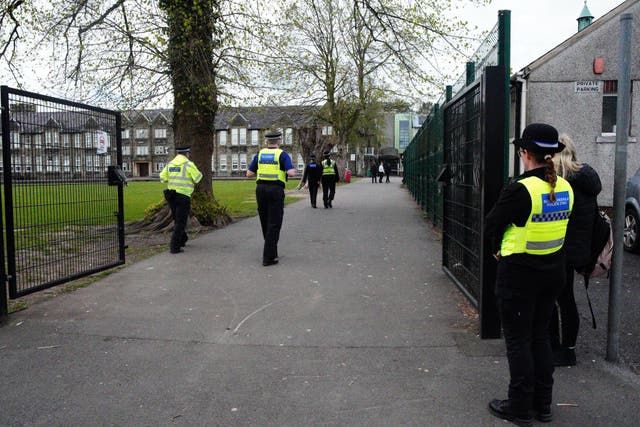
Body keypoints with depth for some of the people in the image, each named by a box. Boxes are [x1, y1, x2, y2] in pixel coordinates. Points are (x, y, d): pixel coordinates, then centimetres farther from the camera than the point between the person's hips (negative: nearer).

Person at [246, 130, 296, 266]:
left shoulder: (259, 154, 9)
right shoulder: (282, 154, -3)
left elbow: (249, 174, 8)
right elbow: (291, 173, -16)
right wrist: (291, 171, 7)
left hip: (261, 188, 5)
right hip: (276, 190, -4)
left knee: (265, 222, 18)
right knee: (274, 224, -1)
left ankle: (272, 251, 31)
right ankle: (268, 257, -4)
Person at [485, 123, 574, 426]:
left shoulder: (520, 190, -22)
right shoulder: (565, 189, 1)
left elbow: (491, 225, -11)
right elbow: (555, 227, 11)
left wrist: (496, 250, 9)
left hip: (519, 273, -7)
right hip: (553, 270, 7)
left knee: (518, 340, 6)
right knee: (540, 336, 19)